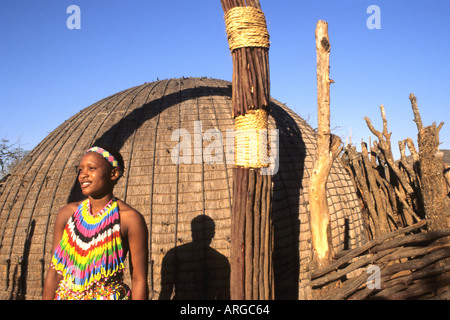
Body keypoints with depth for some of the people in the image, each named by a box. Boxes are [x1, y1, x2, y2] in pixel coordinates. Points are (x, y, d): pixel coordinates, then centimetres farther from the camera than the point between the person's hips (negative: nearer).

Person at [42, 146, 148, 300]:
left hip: (109, 295, -3)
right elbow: (54, 273, 1)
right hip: (66, 295, 3)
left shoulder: (131, 219, -16)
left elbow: (139, 280, -13)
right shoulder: (66, 214, -4)